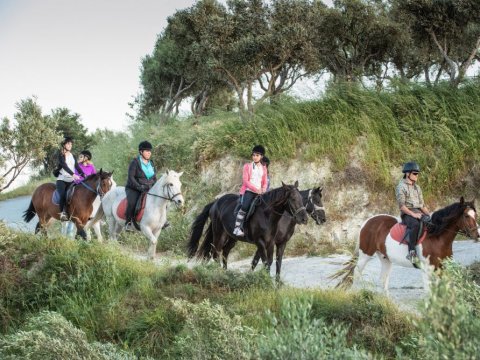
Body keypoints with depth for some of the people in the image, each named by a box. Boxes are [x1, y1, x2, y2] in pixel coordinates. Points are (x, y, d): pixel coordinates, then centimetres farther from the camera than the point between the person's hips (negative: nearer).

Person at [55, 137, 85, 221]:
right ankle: (62, 213, -26)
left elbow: (77, 167, 10)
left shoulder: (73, 156, 16)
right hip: (62, 179, -6)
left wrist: (84, 175, -7)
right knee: (63, 195, -26)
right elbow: (64, 166, -16)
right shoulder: (61, 155, -2)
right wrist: (73, 174, -29)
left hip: (71, 180, 6)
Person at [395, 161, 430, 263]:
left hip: (419, 213, 7)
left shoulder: (417, 187, 22)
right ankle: (412, 252, -40)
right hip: (407, 214, -7)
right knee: (415, 224, -37)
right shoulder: (401, 186, -1)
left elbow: (422, 205, 22)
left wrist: (429, 215, 6)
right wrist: (413, 214, -20)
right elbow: (402, 205, -11)